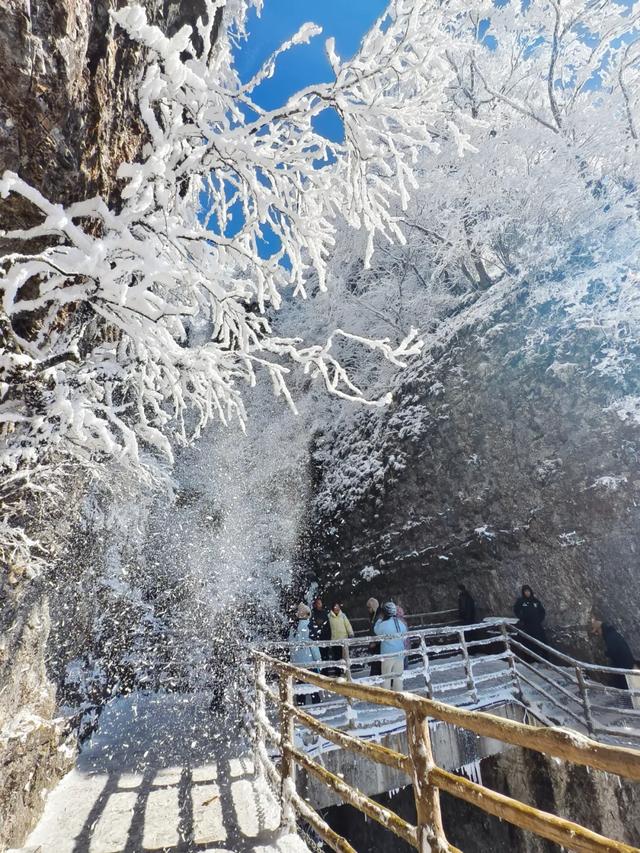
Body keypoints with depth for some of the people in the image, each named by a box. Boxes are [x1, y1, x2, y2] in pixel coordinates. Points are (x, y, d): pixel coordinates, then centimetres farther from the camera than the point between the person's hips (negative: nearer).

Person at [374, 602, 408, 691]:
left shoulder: (383, 624, -16)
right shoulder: (402, 624, -1)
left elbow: (376, 630, 5)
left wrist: (380, 619, 14)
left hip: (387, 655, -4)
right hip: (400, 654, 4)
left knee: (386, 678, 7)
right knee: (398, 677, 14)